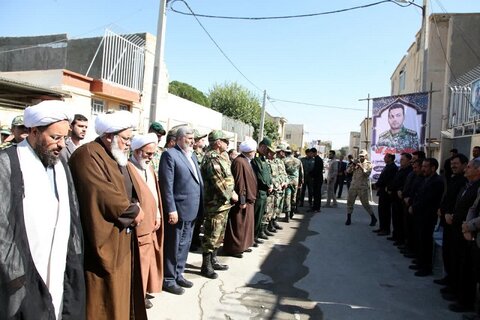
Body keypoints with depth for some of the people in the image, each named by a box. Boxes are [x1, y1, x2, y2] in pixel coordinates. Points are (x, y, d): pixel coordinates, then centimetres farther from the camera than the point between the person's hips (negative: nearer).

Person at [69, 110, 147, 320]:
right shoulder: (87, 155, -16)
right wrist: (133, 211, -14)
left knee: (121, 293, 18)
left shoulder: (119, 157, 14)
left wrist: (134, 207, -2)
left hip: (123, 239, 9)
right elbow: (104, 195, -27)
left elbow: (131, 192, 19)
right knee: (104, 300, 2)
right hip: (105, 240, -9)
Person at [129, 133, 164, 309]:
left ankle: (143, 291, 29)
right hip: (139, 225, -9)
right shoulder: (127, 169, -16)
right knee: (140, 262, 0)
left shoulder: (149, 167, 14)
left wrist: (157, 215, 12)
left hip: (152, 223, 9)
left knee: (149, 260, 16)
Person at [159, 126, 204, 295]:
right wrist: (171, 210, -20)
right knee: (173, 246, 6)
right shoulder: (170, 154, -11)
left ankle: (178, 275, 32)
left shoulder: (192, 156, 15)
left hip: (192, 210, 8)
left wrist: (199, 206, 11)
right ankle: (168, 279, 20)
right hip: (178, 209, -8)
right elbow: (166, 185, -16)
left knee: (184, 245, 18)